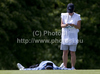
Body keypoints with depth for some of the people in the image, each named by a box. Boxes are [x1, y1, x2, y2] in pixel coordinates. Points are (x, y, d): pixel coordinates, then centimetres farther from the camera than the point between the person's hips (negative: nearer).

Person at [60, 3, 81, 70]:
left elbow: (79, 27, -7)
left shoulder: (77, 17, -5)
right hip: (65, 36, 3)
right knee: (65, 52, 3)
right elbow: (61, 25, 0)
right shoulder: (64, 15, 4)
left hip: (73, 37, -3)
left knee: (72, 52, -4)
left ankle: (73, 68, 2)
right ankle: (65, 67, 9)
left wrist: (73, 25, -27)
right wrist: (65, 25, -23)